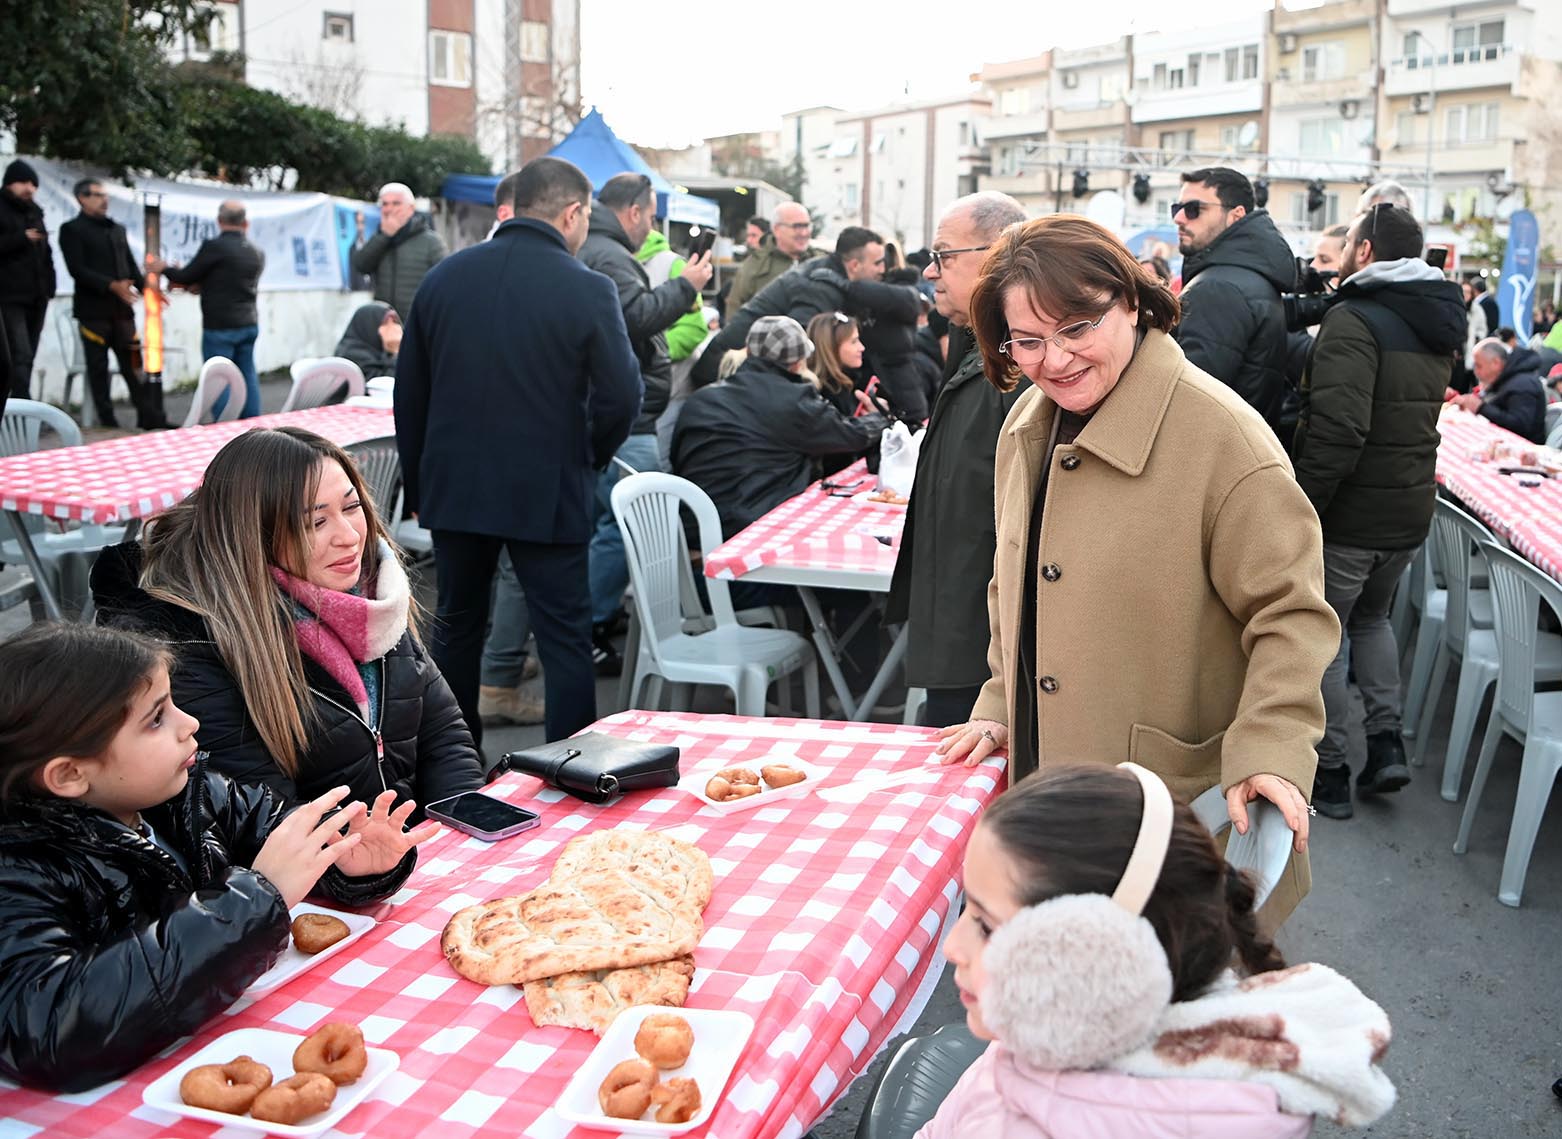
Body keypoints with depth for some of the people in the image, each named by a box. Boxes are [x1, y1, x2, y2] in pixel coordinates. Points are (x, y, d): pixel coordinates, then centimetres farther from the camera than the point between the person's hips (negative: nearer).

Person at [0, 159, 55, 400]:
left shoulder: (34, 212, 20)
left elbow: (45, 252, 26)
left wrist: (49, 283, 16)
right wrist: (21, 238, -18)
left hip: (36, 296, 7)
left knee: (27, 357, 7)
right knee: (20, 355, -17)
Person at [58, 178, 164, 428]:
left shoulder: (117, 229, 18)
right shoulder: (72, 229, -1)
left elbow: (131, 266, 20)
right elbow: (77, 269, -12)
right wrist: (111, 285, -23)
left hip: (121, 309, 5)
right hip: (93, 310, -5)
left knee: (133, 365, 4)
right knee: (98, 367, 1)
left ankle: (150, 417, 5)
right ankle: (107, 422, 5)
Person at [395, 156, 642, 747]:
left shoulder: (443, 276, 2)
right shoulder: (588, 290, -12)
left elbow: (409, 392, 6)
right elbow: (620, 397, -12)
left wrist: (417, 484, 15)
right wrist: (588, 457, 7)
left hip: (454, 487, 5)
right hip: (547, 494, -4)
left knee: (457, 626, 18)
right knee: (565, 640, 4)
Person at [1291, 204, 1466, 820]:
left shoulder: (1353, 320, -20)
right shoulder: (1438, 326, 9)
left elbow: (1338, 429, -28)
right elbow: (1406, 415, 13)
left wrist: (1296, 508, -23)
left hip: (1348, 514, -8)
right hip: (1411, 513, 8)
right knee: (1371, 617, 27)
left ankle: (1329, 774, 13)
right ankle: (1386, 740, 18)